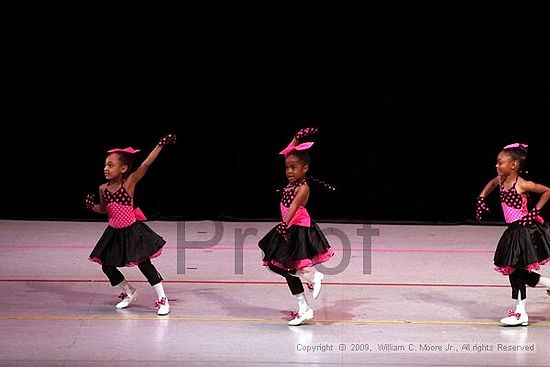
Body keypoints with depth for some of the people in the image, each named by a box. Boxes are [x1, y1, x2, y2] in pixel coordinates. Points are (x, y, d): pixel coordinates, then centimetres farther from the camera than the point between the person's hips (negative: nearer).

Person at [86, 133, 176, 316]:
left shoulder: (130, 182, -15)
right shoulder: (103, 189, -2)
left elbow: (146, 164, -24)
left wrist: (161, 145, -31)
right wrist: (92, 206, -6)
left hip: (132, 231, -5)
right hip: (114, 233, 5)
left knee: (144, 264, -5)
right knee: (107, 267, 8)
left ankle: (162, 299, 6)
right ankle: (130, 292, 32)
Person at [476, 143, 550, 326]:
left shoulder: (522, 185, -15)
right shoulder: (501, 180, 5)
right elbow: (491, 183, 29)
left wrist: (535, 211, -13)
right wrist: (481, 199, 17)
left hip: (525, 230, -8)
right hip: (513, 231, 8)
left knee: (515, 270, -5)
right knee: (516, 271, 10)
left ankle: (520, 312, 2)